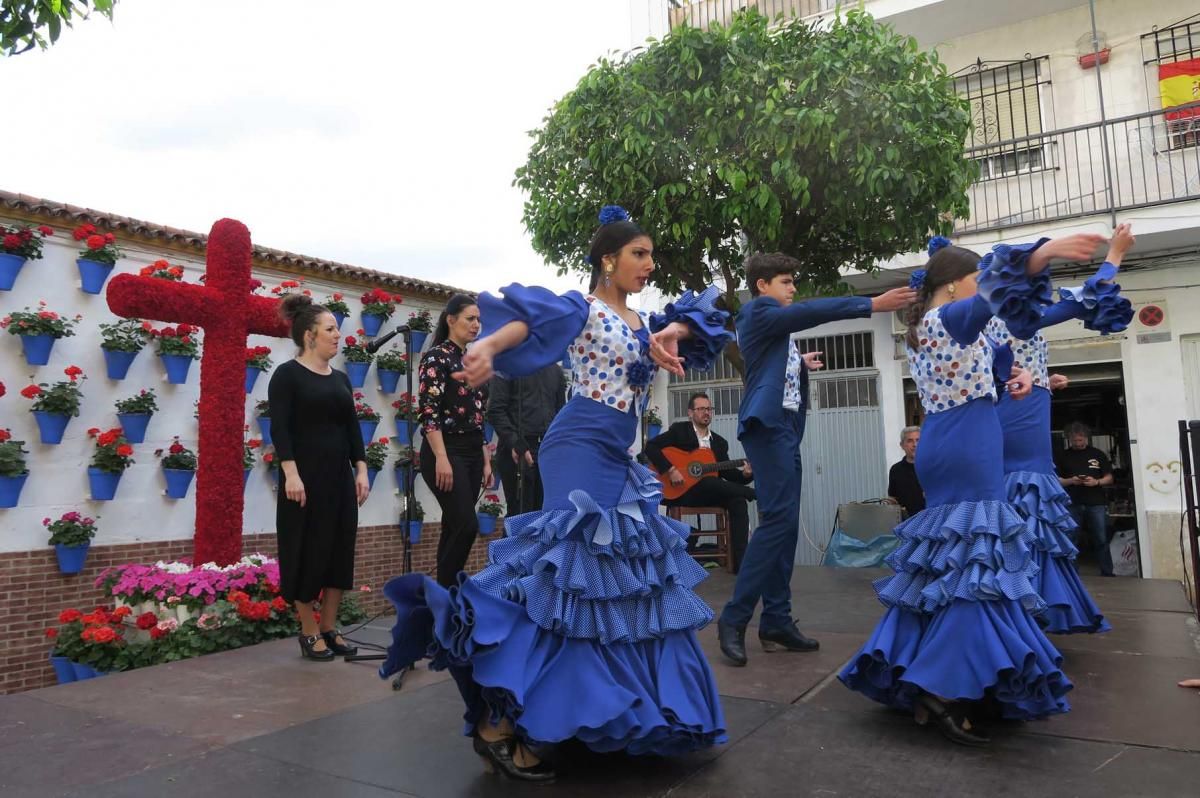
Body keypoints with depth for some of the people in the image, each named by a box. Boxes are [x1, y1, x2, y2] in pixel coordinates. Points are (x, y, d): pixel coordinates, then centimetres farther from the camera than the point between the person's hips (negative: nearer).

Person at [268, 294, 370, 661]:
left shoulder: (340, 378, 13)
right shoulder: (287, 374, -5)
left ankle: (329, 628, 19)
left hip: (340, 476, 6)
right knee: (307, 552, 1)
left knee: (339, 549, 8)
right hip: (306, 476, -6)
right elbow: (280, 427, -13)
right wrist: (290, 473, -22)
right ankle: (309, 632, 13)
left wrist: (361, 469, 5)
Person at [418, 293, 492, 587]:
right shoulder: (436, 356, -7)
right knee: (466, 526, -12)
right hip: (446, 453, -7)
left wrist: (486, 459, 15)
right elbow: (429, 410, -15)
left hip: (472, 454, 8)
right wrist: (441, 458, -22)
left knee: (454, 528, 9)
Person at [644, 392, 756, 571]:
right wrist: (670, 469, -21)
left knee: (738, 501, -24)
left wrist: (745, 474, -13)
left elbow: (727, 473, 10)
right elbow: (650, 446, -9)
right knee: (708, 482, -36)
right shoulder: (678, 430, 3)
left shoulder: (719, 442, 17)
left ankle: (739, 561, -27)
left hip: (710, 494, 5)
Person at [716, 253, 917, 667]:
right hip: (767, 425, -10)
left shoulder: (775, 323, 24)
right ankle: (734, 618, -11)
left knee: (786, 522, 6)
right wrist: (873, 304, -18)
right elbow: (811, 312, -16)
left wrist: (802, 364, 15)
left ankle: (776, 622, 10)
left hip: (785, 426, 10)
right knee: (778, 518, -17)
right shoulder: (757, 313, -4)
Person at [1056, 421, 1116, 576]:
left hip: (1096, 503, 0)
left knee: (1101, 540, 0)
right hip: (1072, 504, 0)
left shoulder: (1097, 454, 10)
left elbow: (1109, 478, 10)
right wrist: (1070, 481, -13)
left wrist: (1096, 482, -10)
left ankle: (1107, 574, 7)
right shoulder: (1062, 456, 8)